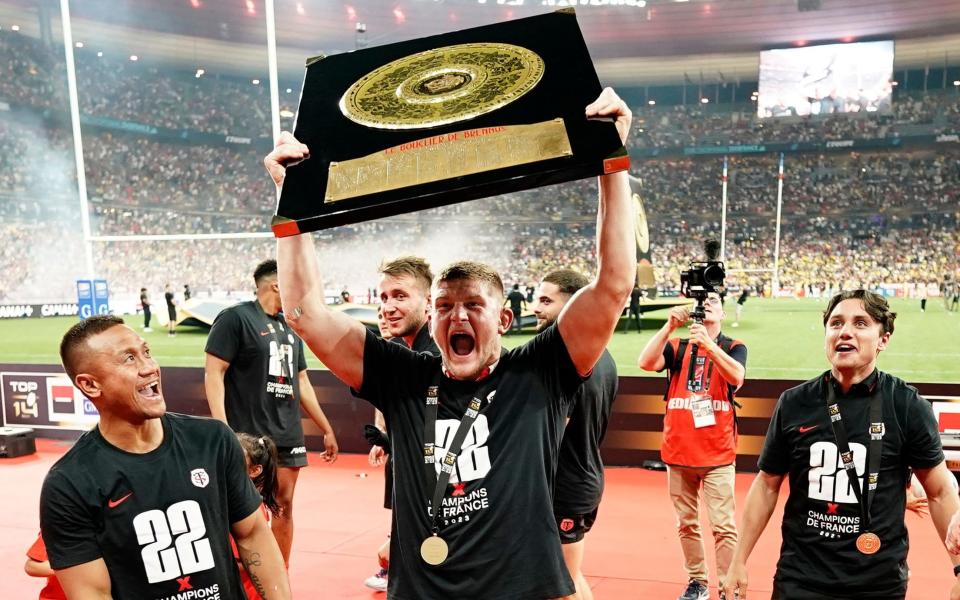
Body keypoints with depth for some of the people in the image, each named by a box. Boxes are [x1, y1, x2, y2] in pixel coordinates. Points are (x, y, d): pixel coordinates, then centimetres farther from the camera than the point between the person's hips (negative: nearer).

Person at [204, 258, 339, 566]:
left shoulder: (290, 327, 15)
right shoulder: (235, 317, -7)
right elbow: (213, 373, -12)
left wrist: (327, 429, 19)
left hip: (288, 437, 7)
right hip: (248, 437, -7)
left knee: (284, 505, 11)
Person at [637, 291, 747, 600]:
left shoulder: (734, 347, 1)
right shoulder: (677, 346, 6)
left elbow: (737, 377, -20)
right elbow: (646, 363, -13)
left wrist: (709, 345, -33)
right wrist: (669, 326, -22)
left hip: (717, 454, -2)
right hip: (678, 451, 3)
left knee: (723, 525, -4)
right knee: (686, 523, 12)